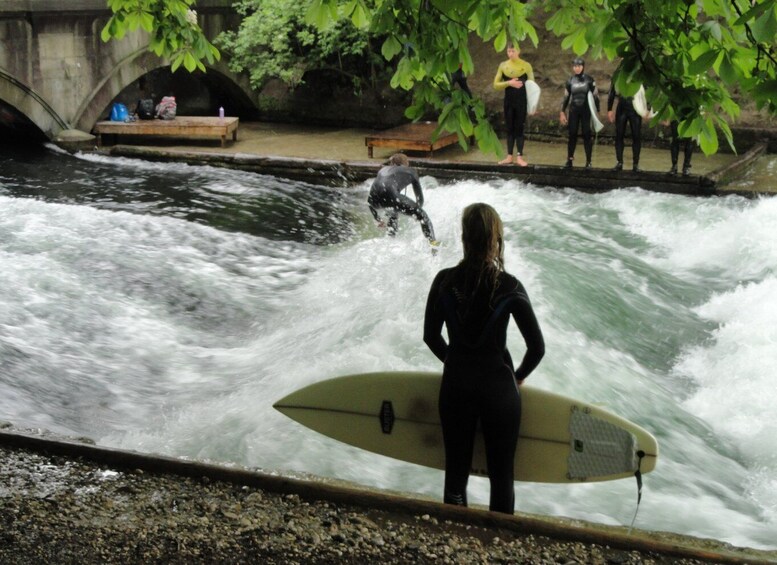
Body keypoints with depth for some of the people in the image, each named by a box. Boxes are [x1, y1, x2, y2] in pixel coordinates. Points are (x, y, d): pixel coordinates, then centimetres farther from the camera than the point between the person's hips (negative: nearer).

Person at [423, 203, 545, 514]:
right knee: (501, 475, 11)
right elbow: (537, 347, -9)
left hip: (455, 384, 2)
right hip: (498, 386, -2)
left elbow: (431, 336, 3)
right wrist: (517, 377, 8)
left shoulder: (445, 281, -7)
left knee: (456, 470, 15)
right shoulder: (509, 287, -13)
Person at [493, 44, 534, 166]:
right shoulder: (503, 65, 3)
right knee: (510, 129, 6)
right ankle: (509, 156, 10)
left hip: (521, 102, -2)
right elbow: (496, 84, 2)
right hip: (508, 101, 2)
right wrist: (509, 83, -15)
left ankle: (519, 157, 1)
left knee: (519, 129, -1)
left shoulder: (526, 66, -3)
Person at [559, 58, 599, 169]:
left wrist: (597, 111, -4)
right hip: (573, 111, 2)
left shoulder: (589, 80, -3)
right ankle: (569, 160, 9)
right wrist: (562, 112, 6)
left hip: (586, 111, -2)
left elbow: (595, 96, 0)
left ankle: (588, 161, 3)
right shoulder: (570, 80, 5)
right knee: (572, 135, 2)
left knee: (587, 135, -2)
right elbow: (566, 97, 10)